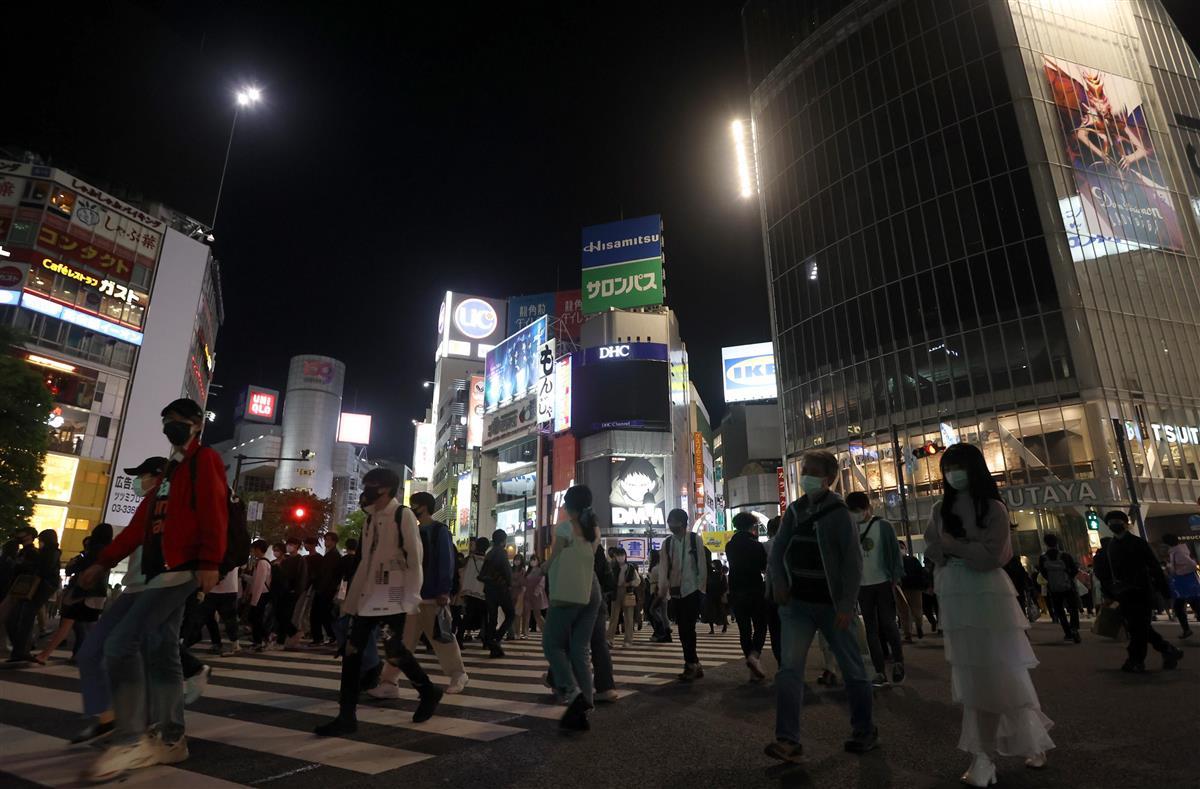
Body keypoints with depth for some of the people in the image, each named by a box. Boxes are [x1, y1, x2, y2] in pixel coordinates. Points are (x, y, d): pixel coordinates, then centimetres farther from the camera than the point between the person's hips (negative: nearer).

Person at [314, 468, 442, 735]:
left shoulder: (403, 516, -8)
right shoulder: (370, 519, 13)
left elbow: (415, 560, -12)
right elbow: (366, 562, 16)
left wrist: (411, 599, -18)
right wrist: (352, 599, 12)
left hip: (394, 597, -7)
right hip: (368, 596, 7)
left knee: (394, 651, -4)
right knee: (352, 651, 2)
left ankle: (428, 692, 20)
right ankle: (347, 716, 11)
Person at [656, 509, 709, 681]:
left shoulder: (695, 539, -5)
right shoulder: (667, 542, 6)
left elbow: (702, 564, -3)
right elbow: (663, 567, 2)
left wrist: (701, 588, -5)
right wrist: (662, 589, -6)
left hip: (692, 589, -4)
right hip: (676, 591, 5)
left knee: (688, 628, -9)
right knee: (683, 630, 9)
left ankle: (691, 665, 2)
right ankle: (694, 664, 20)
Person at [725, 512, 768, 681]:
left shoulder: (729, 546, 4)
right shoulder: (756, 545, -9)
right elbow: (765, 567, 2)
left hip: (736, 593, 4)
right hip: (755, 591, -4)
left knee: (744, 629, 8)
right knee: (760, 627, 8)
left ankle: (754, 672, 9)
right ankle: (754, 655, -18)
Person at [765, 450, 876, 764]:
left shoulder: (839, 513, -9)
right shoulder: (794, 510, 5)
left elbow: (852, 561, -12)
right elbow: (777, 550, 11)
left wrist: (846, 605, -17)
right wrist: (779, 582, -4)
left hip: (832, 605, -3)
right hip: (798, 603, 3)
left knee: (852, 668, 11)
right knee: (790, 668, -7)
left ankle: (864, 731, 31)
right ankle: (788, 741, -5)